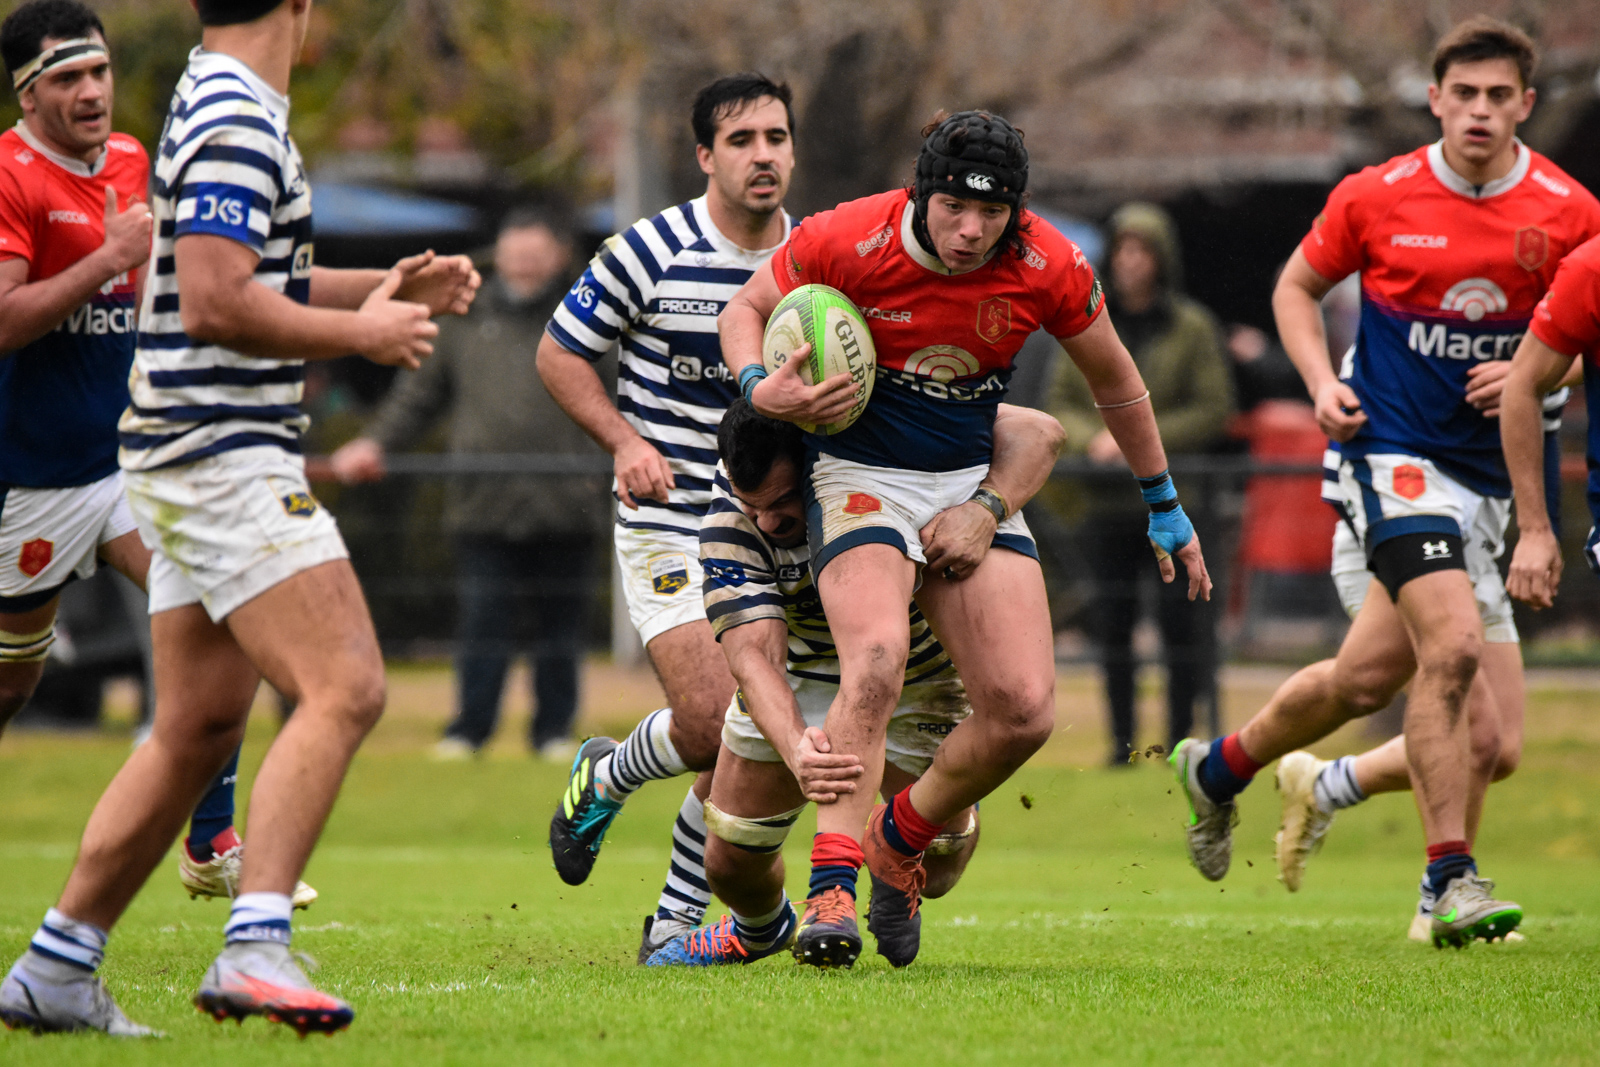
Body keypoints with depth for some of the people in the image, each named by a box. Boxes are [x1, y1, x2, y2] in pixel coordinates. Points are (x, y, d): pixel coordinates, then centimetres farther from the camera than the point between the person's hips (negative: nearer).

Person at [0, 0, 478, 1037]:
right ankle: (256, 951, -25)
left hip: (197, 465, 10)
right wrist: (360, 333, -12)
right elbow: (216, 302, -23)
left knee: (198, 728, 11)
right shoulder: (235, 120, -15)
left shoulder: (225, 105, 17)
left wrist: (386, 288, 18)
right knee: (344, 689, -17)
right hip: (226, 456, -10)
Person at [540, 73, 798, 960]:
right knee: (716, 724, -18)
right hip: (669, 524, -4)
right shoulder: (650, 252, -9)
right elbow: (559, 353, 0)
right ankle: (606, 778, 15)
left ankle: (678, 916, 15)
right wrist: (625, 440, -13)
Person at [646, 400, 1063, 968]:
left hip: (921, 674, -1)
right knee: (731, 861, 2)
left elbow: (1038, 432, -33)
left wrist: (984, 509, -53)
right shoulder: (731, 523, -29)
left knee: (933, 868, -6)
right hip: (803, 673, 1)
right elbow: (754, 654, -38)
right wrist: (794, 751, -58)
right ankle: (760, 927, 41)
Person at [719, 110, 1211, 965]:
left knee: (1024, 709, -10)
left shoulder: (1048, 268, -11)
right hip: (861, 475, -3)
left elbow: (1115, 380, 6)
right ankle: (831, 889, -28)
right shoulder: (846, 242, -19)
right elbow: (747, 307, -1)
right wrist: (760, 388, -22)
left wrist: (1164, 508, 14)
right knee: (876, 662, -30)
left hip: (973, 486, 4)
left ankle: (899, 842, 16)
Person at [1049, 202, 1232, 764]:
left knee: (1179, 615, -4)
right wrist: (1093, 439, -11)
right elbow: (1062, 401, 10)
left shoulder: (1191, 327, 0)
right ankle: (1122, 739, 11)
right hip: (1108, 499, 3)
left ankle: (1181, 736, 4)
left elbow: (1215, 409, -4)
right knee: (1112, 618, 4)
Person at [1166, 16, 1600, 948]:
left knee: (1367, 677, 5)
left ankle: (1220, 768, 32)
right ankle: (1451, 879, -14)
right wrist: (1322, 382, -4)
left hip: (1488, 475, 4)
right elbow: (1298, 287, 12)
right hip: (1394, 451, -3)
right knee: (1453, 648, -22)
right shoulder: (1376, 197, -4)